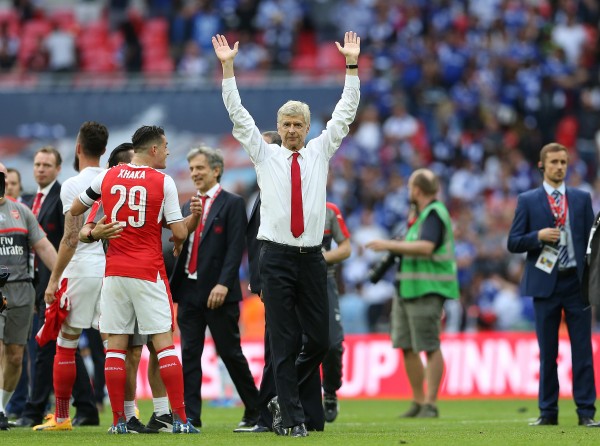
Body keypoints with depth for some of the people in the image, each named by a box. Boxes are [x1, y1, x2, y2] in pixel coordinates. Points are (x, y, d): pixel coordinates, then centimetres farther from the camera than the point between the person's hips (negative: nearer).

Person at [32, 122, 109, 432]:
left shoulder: (73, 186, -9)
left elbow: (71, 238, -14)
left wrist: (54, 279, -9)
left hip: (79, 271, -5)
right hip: (112, 270, 5)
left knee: (65, 346, 5)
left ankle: (61, 416, 7)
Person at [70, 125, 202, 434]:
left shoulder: (107, 177, 6)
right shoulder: (163, 182, -5)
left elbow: (74, 210, 17)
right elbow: (179, 232, -5)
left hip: (114, 271, 3)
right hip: (149, 272, -3)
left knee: (115, 345, 5)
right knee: (164, 343, -1)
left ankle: (118, 420, 2)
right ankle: (180, 419, -5)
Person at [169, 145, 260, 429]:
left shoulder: (232, 204, -3)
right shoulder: (188, 207, 17)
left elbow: (235, 248, -11)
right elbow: (182, 250, 17)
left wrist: (223, 284, -20)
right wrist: (173, 286, 9)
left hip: (218, 293, -6)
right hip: (189, 289, 6)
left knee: (231, 353, 0)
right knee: (189, 355, 2)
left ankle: (255, 411, 11)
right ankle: (190, 416, 2)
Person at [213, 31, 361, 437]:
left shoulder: (320, 152, 11)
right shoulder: (265, 154, 7)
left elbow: (346, 112, 9)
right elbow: (238, 114, 2)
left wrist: (352, 64, 2)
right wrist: (228, 67, -5)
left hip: (312, 258, 2)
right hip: (277, 256, -2)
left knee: (320, 339, 3)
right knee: (284, 342, -3)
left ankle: (282, 399, 23)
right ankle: (292, 418, 0)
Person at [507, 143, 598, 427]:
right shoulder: (528, 201, 5)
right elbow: (513, 243, 2)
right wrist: (538, 237, -16)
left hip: (576, 282, 1)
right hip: (545, 283, -1)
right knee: (547, 351, 4)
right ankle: (548, 412, 10)